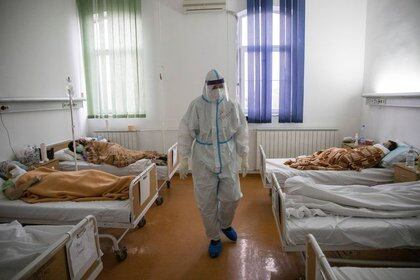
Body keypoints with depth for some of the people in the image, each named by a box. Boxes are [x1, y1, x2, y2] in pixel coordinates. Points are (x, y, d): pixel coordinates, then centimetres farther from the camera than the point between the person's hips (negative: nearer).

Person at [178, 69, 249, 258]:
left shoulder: (232, 106, -2)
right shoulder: (196, 106, -9)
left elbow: (241, 133, 4)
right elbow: (185, 134, -5)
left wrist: (244, 159, 5)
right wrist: (183, 161, -6)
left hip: (228, 161, 2)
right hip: (204, 162, -2)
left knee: (232, 197, 10)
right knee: (207, 203, 6)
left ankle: (225, 224, 42)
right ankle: (214, 238, 29)